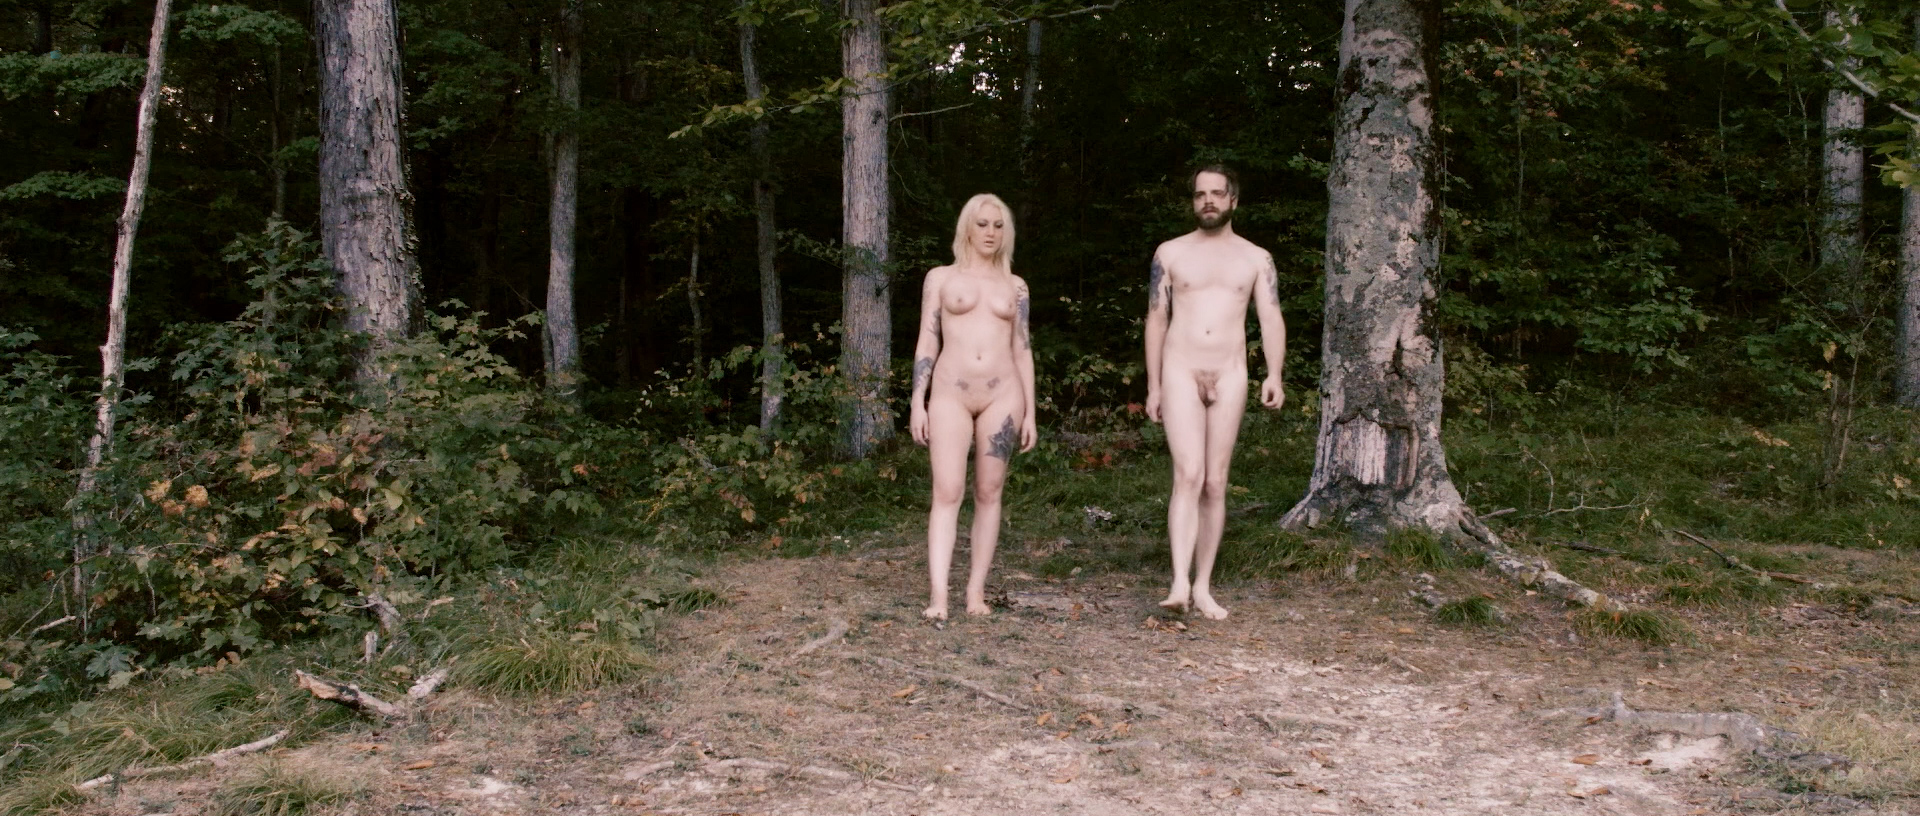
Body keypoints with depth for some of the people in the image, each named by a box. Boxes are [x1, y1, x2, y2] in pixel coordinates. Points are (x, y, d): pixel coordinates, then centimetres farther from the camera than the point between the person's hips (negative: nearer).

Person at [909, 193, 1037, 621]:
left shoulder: (1014, 286, 13)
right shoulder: (941, 278, 9)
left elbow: (1022, 350, 12)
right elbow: (927, 342, 6)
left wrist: (1030, 412, 8)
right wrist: (918, 403, -1)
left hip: (1002, 395, 2)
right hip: (951, 394, -2)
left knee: (988, 493, 3)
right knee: (947, 492, -12)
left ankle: (976, 591, 7)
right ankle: (938, 595, -16)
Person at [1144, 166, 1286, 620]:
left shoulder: (1256, 259, 9)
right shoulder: (1171, 253, 8)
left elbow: (1271, 319, 0)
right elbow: (1156, 320, 9)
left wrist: (1274, 374, -17)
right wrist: (1153, 387, 6)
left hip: (1229, 377, 2)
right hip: (1180, 373, -1)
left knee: (1215, 484, 4)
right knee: (1188, 476, -17)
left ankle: (1203, 587, 12)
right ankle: (1179, 584, -23)